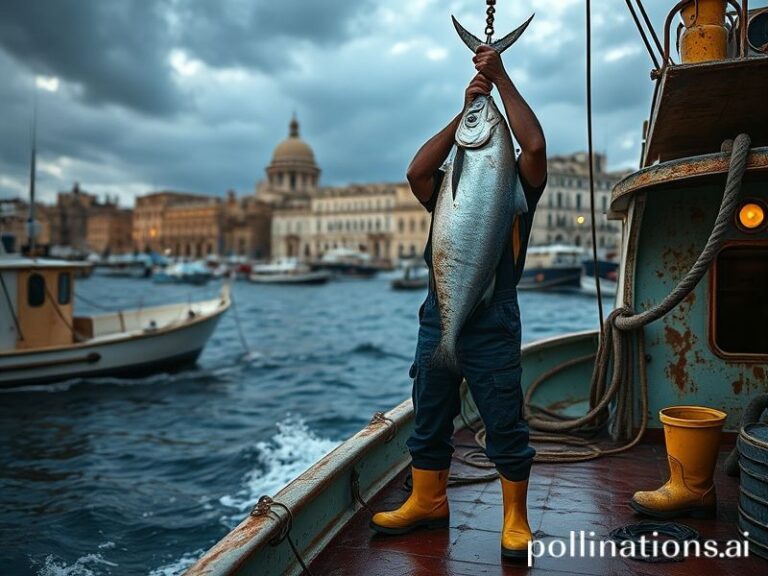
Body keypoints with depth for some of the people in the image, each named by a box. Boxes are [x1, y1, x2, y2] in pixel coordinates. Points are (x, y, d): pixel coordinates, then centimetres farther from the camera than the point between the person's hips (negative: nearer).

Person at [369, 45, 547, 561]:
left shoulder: (516, 189, 6)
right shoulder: (447, 193, 14)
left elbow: (535, 146, -12)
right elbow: (416, 171, -5)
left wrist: (501, 78, -6)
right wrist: (465, 110, -3)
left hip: (493, 324, -4)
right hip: (438, 319, 4)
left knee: (506, 426, 2)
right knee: (429, 421, 13)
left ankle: (516, 519, 17)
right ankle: (428, 503, 29)